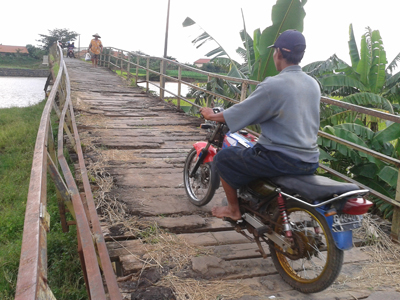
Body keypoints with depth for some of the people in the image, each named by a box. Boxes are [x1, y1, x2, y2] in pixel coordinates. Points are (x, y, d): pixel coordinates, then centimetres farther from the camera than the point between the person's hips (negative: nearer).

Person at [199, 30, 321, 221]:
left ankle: (234, 210, 20)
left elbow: (240, 113, -9)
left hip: (281, 160, -8)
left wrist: (212, 115, 8)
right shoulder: (313, 84, 6)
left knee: (223, 158, 7)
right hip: (310, 161, 8)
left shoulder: (273, 85, -17)